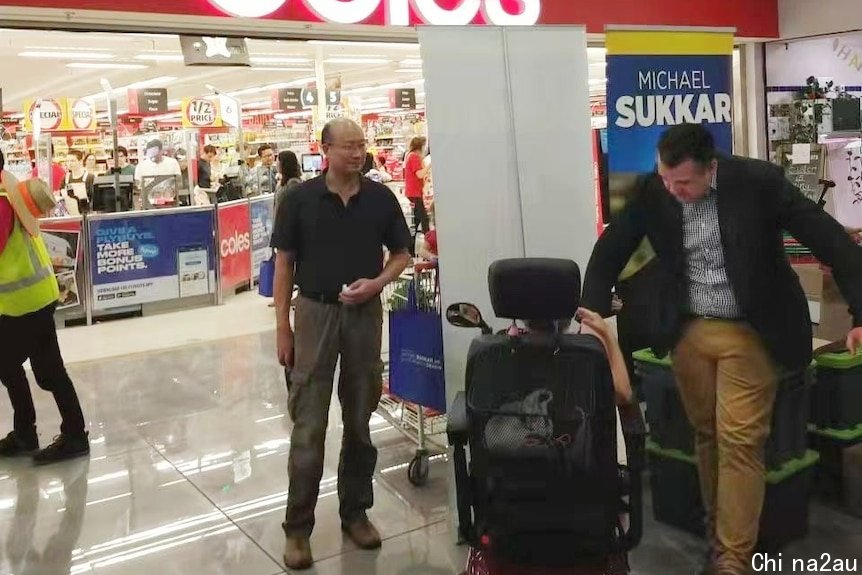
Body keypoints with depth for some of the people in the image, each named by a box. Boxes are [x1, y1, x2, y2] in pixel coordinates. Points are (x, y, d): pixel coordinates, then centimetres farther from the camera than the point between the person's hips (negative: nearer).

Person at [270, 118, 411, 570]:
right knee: (308, 426, 0)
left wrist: (377, 282, -11)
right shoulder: (300, 198, -4)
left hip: (364, 314, 2)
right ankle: (297, 527, 12)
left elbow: (401, 254, 9)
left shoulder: (381, 198, 1)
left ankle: (356, 512, 27)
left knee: (360, 421, 12)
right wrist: (282, 327, -4)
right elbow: (284, 263, 0)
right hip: (315, 312, -2)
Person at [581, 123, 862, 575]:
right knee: (706, 436, 13)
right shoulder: (652, 191, -7)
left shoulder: (759, 181, -16)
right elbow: (609, 252, 3)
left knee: (740, 442, -4)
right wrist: (592, 315, -8)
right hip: (688, 331, 3)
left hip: (749, 333, -3)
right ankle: (719, 537, 31)